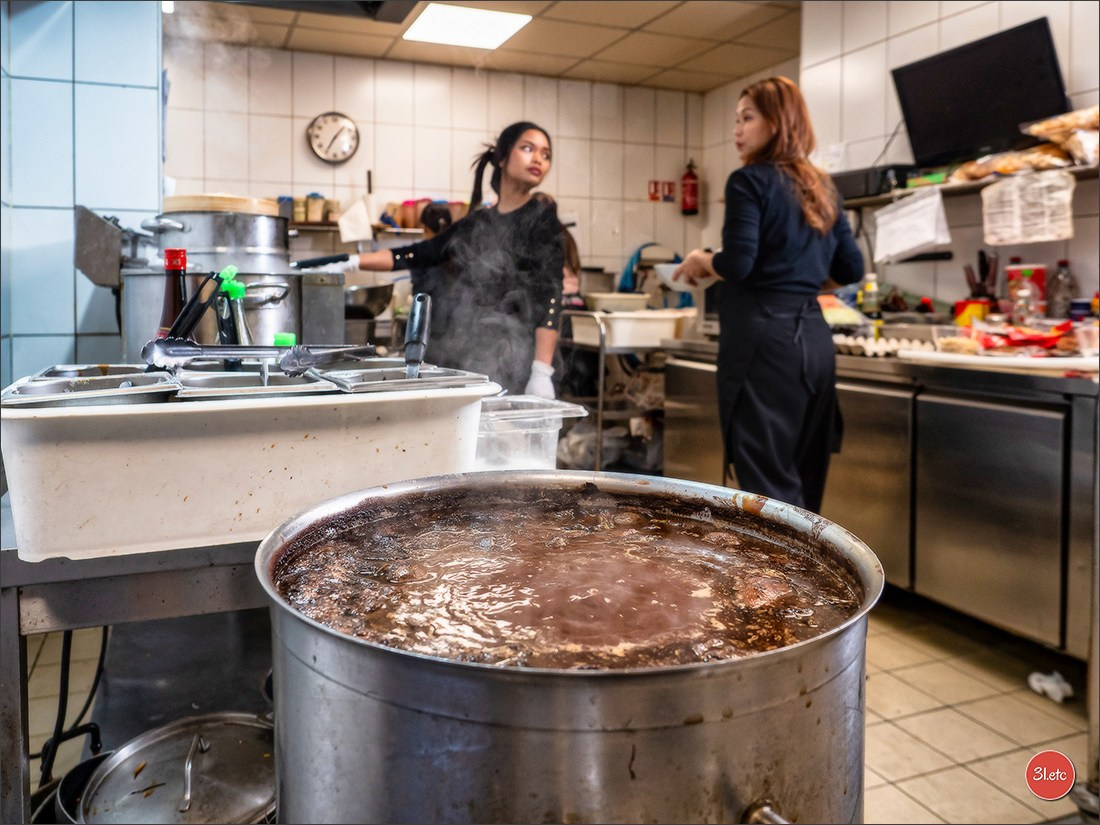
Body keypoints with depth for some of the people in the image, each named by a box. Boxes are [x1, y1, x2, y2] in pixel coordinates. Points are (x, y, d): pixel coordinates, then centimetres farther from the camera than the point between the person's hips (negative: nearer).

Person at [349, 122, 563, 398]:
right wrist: (351, 261, 9)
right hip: (466, 355, 5)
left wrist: (542, 372, -18)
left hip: (516, 359, -4)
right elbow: (415, 255, 19)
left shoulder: (542, 217, 1)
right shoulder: (475, 223, 14)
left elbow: (550, 296, -8)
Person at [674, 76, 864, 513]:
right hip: (813, 335, 8)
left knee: (768, 482, -5)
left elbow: (738, 264, -16)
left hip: (763, 335, -8)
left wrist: (700, 261, 4)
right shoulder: (823, 188, 16)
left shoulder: (750, 181, -5)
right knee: (804, 478, 13)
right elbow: (851, 269, 17)